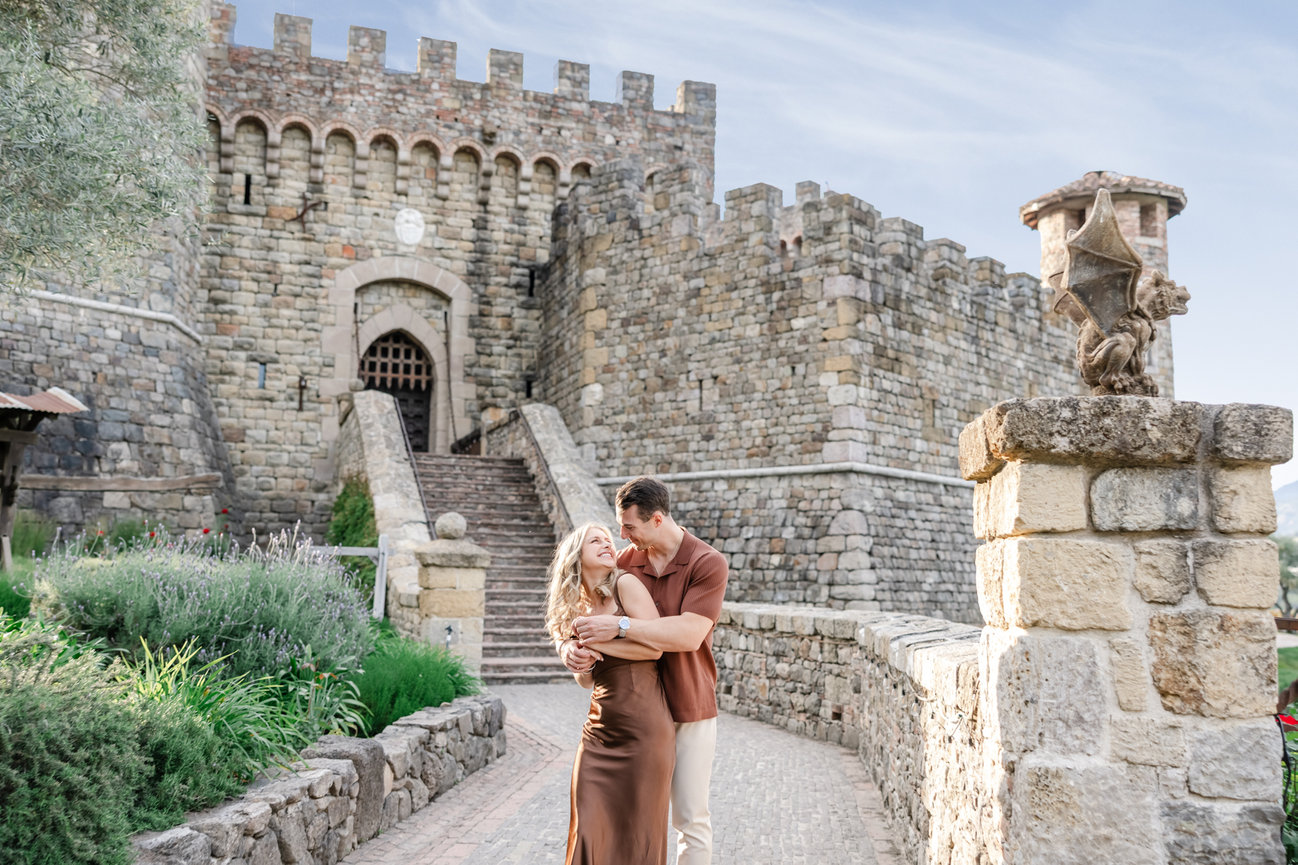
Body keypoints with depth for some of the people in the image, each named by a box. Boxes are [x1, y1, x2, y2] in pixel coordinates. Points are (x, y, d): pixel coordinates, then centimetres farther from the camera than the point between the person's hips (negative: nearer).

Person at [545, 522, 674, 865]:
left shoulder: (625, 585, -3)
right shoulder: (578, 608, 12)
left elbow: (654, 647, -13)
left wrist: (595, 641, -8)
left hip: (643, 729, -5)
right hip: (599, 730, 5)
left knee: (636, 835, 4)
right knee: (590, 832, 5)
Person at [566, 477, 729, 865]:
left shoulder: (707, 564, -13)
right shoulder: (624, 561, 1)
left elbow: (690, 634, -25)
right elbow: (582, 616, 5)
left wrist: (620, 626, -29)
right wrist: (570, 646, -18)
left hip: (689, 710, -3)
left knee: (690, 817, 7)